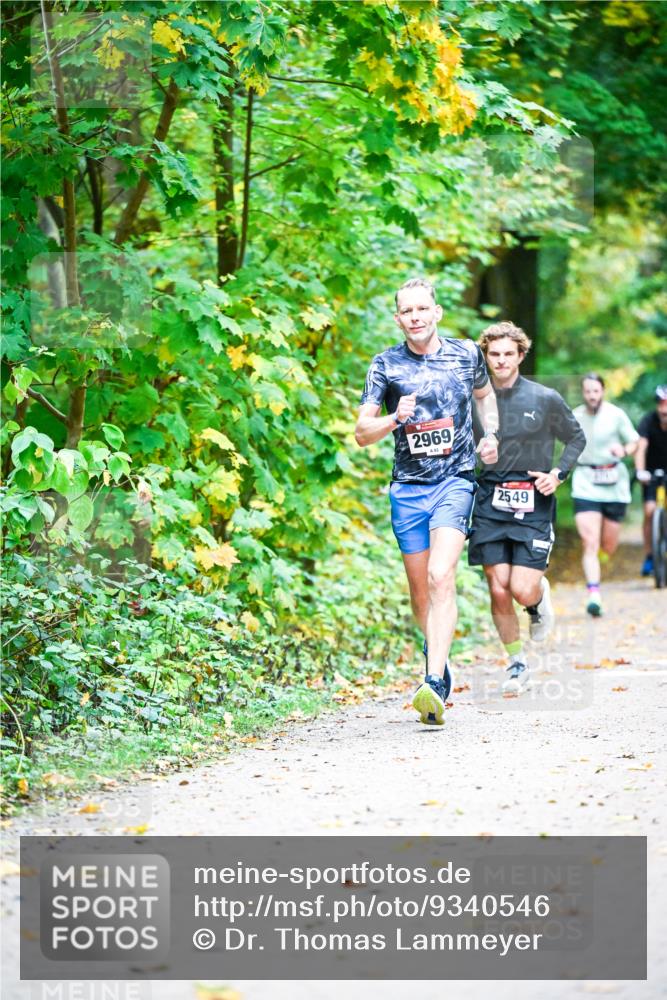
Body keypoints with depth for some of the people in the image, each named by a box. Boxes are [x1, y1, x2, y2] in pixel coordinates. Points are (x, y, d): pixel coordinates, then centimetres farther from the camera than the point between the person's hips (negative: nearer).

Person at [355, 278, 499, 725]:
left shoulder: (467, 354, 5)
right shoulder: (386, 365, 2)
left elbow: (485, 394, 26)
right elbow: (362, 432, 1)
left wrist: (491, 435, 10)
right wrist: (395, 418, -19)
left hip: (456, 481, -2)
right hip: (408, 487, 2)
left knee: (441, 577, -20)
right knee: (420, 590, 8)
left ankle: (436, 684, -27)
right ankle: (440, 655, 35)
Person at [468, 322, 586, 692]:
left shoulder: (546, 399, 0)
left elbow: (576, 439, 13)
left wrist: (558, 474, -2)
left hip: (533, 506, -2)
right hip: (489, 505, 2)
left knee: (523, 590, -12)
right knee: (498, 591, -2)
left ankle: (541, 595, 25)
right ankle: (517, 664, 16)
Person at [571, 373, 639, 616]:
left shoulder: (616, 415, -3)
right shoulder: (574, 417, 4)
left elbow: (634, 442, 2)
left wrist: (624, 450, -17)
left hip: (614, 484, 0)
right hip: (585, 484, 0)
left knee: (608, 547, 7)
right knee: (589, 543, -15)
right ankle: (593, 595, -18)